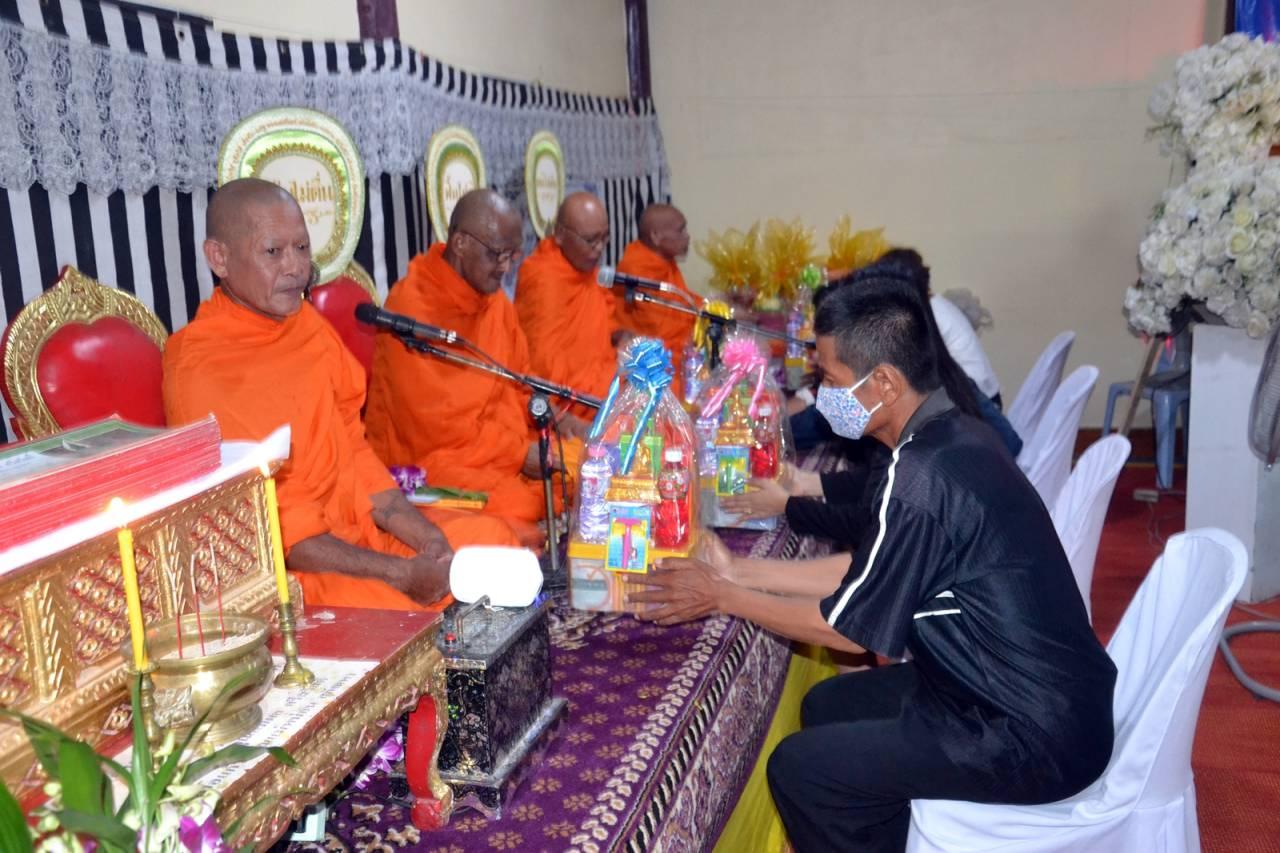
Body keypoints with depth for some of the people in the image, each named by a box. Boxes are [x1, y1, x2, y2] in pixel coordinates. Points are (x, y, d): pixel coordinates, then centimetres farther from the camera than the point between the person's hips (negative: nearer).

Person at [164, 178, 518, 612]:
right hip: (279, 563, -8)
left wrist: (423, 535, -6)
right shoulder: (195, 369, -18)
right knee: (401, 618, -30)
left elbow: (351, 447, 9)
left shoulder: (307, 324, 6)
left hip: (359, 521, 8)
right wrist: (401, 573, -20)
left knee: (491, 537, 1)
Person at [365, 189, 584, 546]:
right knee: (519, 510, -31)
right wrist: (519, 453, -17)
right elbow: (431, 426, -18)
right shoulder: (413, 305, -15)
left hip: (508, 447, 8)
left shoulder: (496, 299, 9)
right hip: (428, 460, -8)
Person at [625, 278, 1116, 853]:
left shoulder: (920, 478, -27)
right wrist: (739, 571, 7)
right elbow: (865, 574, 9)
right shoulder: (949, 434, 2)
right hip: (1049, 696, 9)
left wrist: (724, 598, -5)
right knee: (829, 707, 18)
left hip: (1036, 736, -9)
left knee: (799, 770, -6)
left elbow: (853, 627, -15)